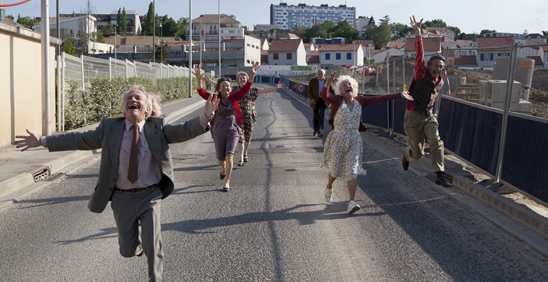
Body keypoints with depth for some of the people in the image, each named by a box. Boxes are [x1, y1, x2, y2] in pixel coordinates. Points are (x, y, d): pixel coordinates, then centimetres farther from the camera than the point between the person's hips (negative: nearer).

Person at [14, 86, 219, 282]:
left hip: (149, 195, -2)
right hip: (122, 198, 2)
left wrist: (205, 116, -33)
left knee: (152, 246, -7)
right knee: (128, 250, 11)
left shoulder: (157, 128, -4)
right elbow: (79, 139, 4)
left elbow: (184, 131, -15)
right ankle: (137, 245, 49)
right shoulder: (110, 127, -1)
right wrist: (42, 141, 2)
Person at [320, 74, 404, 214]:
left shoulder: (360, 101, 3)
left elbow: (379, 99, 4)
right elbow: (324, 95, -26)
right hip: (338, 139, -2)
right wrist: (328, 84, -45)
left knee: (352, 172, -7)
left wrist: (399, 95, 3)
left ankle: (351, 202, -6)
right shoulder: (338, 100, -8)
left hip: (354, 140, 2)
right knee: (335, 169, 12)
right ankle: (329, 187, 44)